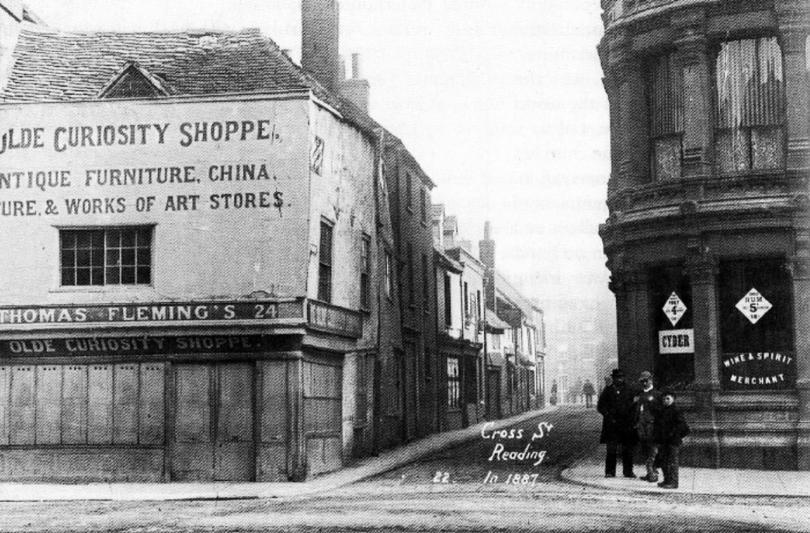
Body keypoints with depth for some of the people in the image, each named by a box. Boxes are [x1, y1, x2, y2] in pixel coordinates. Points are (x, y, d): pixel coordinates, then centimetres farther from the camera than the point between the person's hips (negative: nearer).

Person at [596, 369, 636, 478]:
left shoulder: (628, 391, 11)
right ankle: (610, 472, 2)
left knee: (628, 449, 3)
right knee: (611, 449, -4)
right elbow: (600, 406, 5)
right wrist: (609, 416, -7)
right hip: (612, 424, -2)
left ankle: (628, 471, 11)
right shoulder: (608, 390, 6)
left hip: (626, 424, 2)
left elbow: (633, 406, 12)